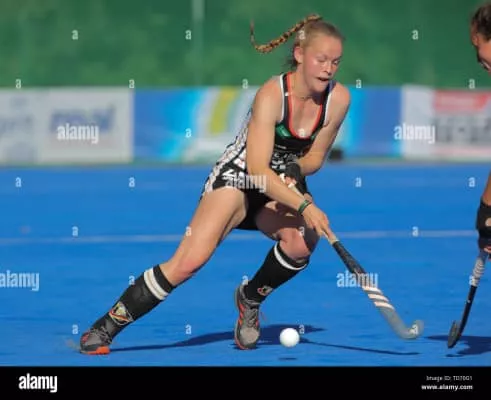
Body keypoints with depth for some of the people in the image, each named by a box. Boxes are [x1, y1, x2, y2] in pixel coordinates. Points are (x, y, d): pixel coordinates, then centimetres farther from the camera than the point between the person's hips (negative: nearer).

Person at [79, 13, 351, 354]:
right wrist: (305, 206, -40)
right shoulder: (272, 94, -24)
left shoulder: (338, 98, -9)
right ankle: (104, 328, -13)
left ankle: (251, 297, 1)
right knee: (190, 260, -24)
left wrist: (296, 168, -17)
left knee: (302, 242, -31)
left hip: (284, 186, 4)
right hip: (237, 177, -4)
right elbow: (257, 169, -31)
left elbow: (316, 157, 6)